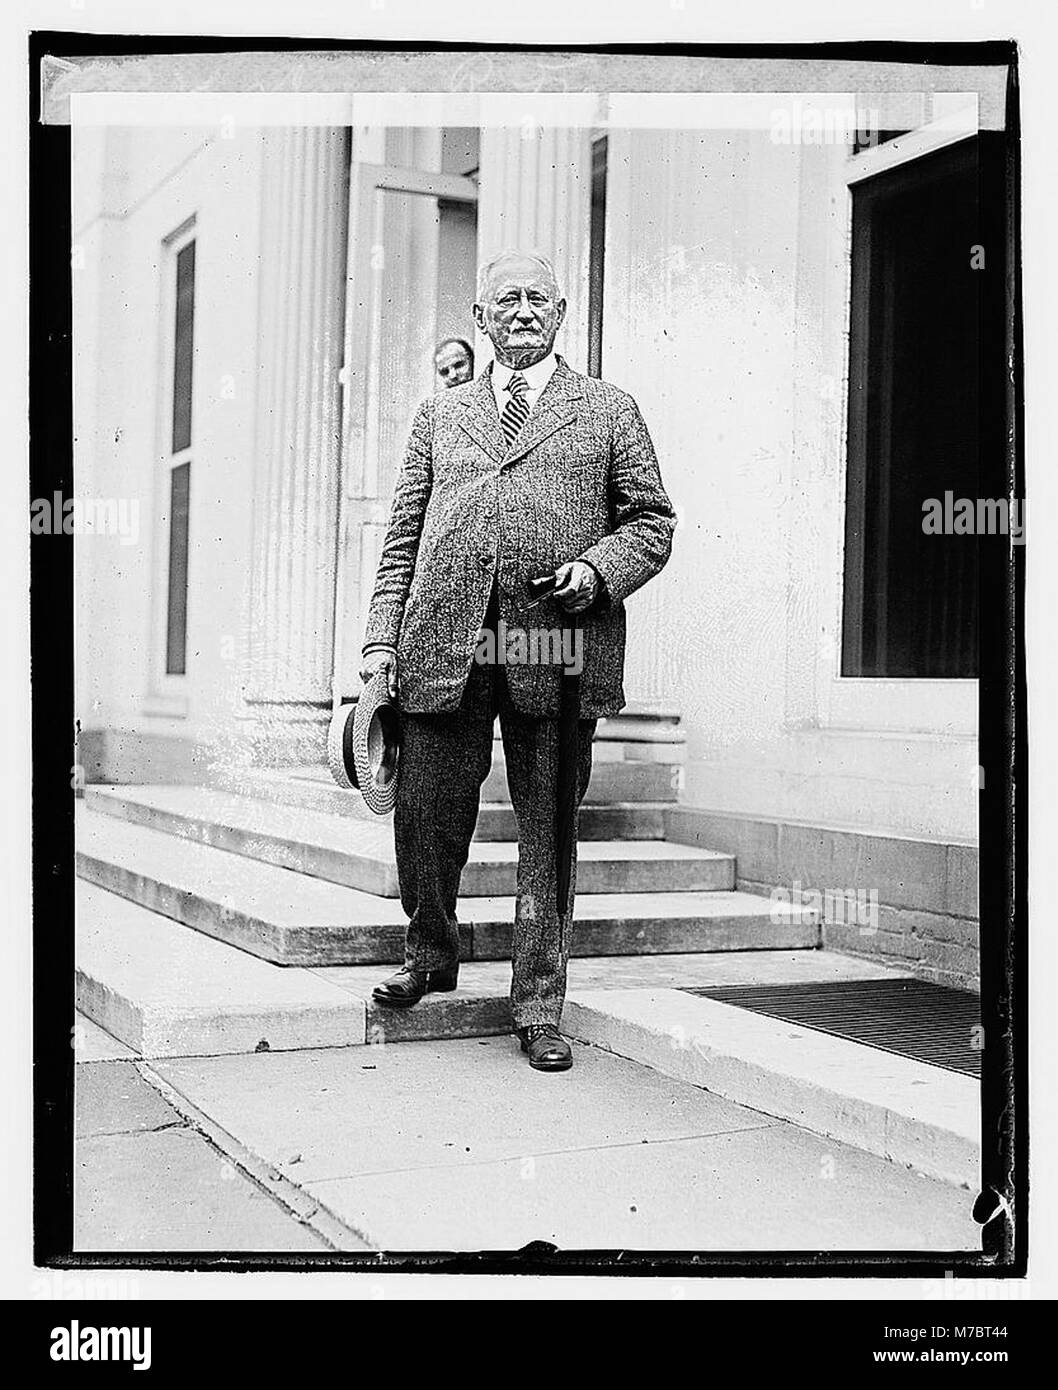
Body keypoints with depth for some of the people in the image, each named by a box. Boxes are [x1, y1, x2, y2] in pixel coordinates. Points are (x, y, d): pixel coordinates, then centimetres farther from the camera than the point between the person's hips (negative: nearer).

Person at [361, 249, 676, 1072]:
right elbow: (403, 536, 15)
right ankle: (432, 956, 32)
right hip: (443, 647, 2)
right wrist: (384, 637, 5)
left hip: (559, 648, -2)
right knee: (426, 815, 4)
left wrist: (597, 569, -9)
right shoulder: (440, 416, 19)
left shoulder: (609, 412, 13)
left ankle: (540, 1010, 15)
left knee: (548, 834, 3)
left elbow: (653, 522, 10)